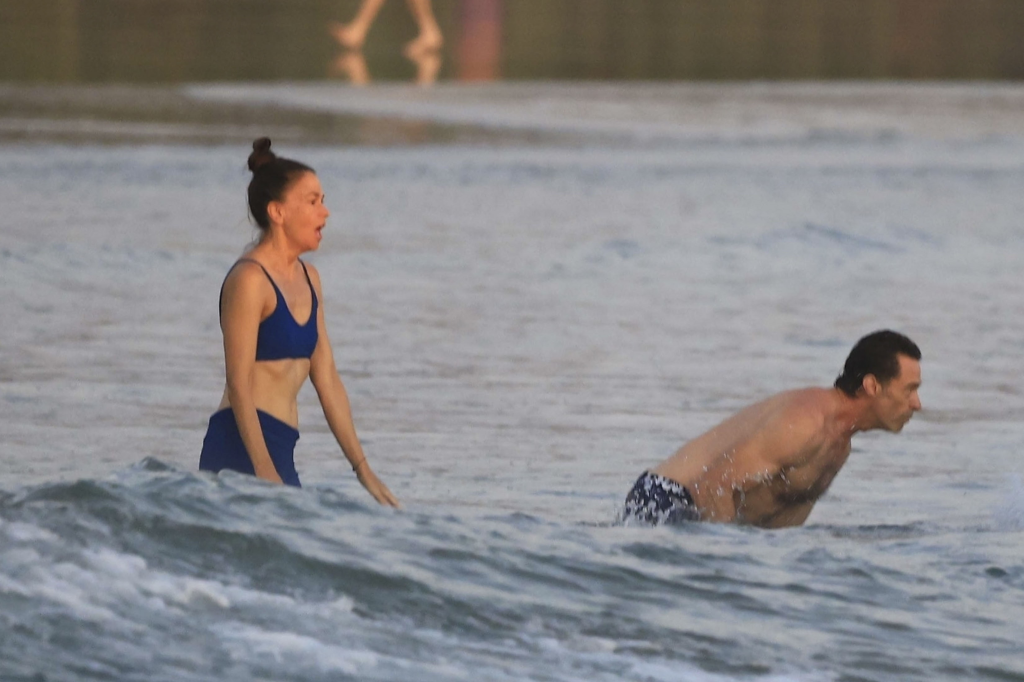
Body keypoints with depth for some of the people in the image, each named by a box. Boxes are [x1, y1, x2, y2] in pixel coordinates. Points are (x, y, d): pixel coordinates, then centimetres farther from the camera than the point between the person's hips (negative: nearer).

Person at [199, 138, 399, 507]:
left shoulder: (308, 279, 17)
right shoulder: (249, 279, -9)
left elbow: (327, 381, 18)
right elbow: (238, 384, -15)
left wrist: (362, 468, 16)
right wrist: (264, 474, -23)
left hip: (279, 450, 9)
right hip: (242, 452, -9)